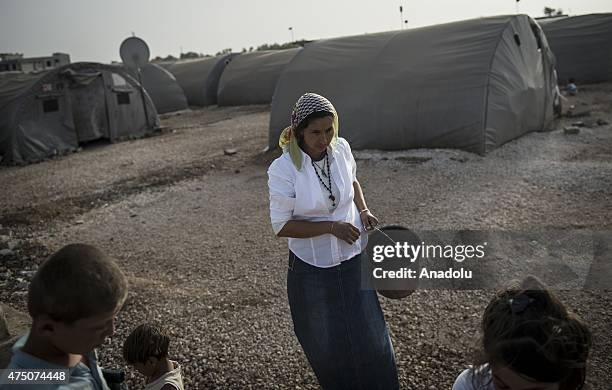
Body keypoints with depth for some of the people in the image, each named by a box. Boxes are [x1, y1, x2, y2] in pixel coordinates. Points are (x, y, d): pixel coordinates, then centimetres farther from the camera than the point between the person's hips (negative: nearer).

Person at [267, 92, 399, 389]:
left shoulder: (341, 148, -8)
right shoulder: (282, 170, -21)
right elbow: (282, 225, -16)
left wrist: (363, 211, -4)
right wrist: (331, 226, -23)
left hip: (354, 259, 3)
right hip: (313, 268, -3)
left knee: (370, 333, 14)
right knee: (326, 342, 17)